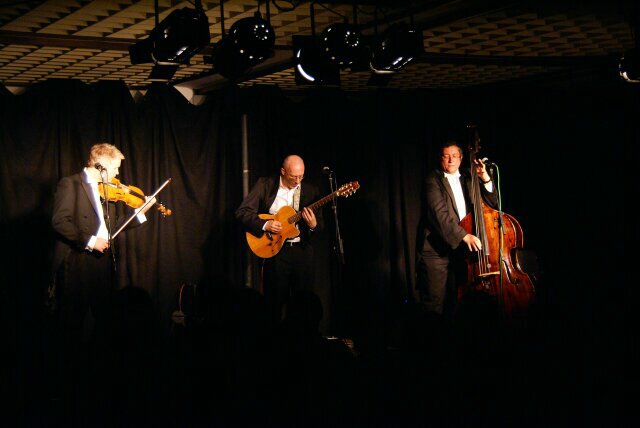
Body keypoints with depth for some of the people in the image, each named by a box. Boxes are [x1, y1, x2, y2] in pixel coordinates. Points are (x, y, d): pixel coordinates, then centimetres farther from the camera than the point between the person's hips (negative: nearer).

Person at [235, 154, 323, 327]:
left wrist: (314, 225, -15)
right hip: (274, 249, -2)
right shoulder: (265, 185, -1)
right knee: (275, 301, 3)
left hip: (303, 250, 2)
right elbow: (242, 212, -4)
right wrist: (265, 225, -17)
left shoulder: (310, 190, 6)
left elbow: (321, 224, 8)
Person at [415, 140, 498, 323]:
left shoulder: (467, 178, 15)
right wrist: (464, 235, -26)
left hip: (461, 249, 5)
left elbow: (493, 204, 14)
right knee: (435, 304, -5)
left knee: (457, 302, 5)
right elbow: (439, 212, -17)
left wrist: (485, 179, -2)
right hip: (436, 251, -5)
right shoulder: (433, 179, -3)